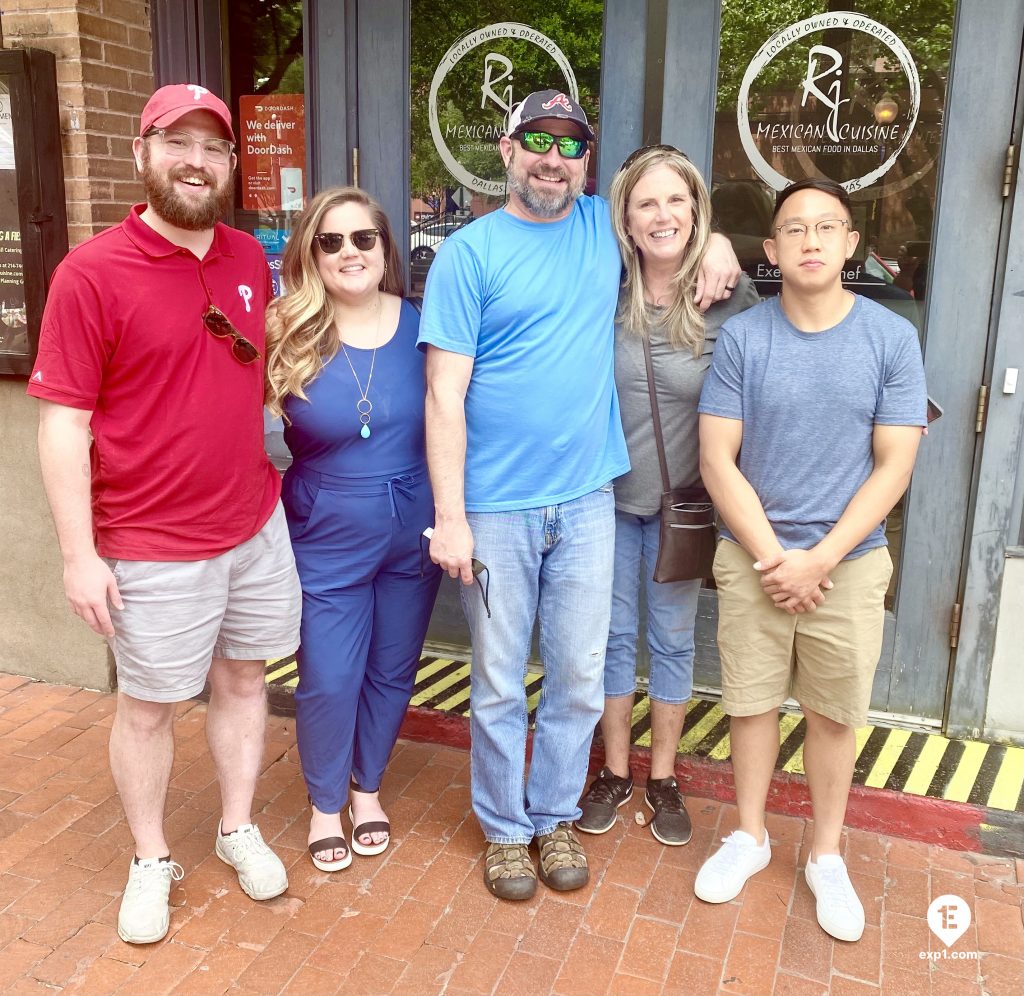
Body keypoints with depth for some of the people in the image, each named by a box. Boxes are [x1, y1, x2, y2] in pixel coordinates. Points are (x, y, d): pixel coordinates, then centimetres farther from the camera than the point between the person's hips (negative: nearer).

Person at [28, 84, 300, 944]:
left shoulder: (251, 261, 4)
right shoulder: (91, 273, -13)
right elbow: (63, 423, -13)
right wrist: (79, 553, -14)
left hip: (257, 527, 5)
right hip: (153, 550, -5)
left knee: (243, 679, 18)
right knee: (148, 706, 12)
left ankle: (239, 830, 39)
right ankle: (150, 860, 34)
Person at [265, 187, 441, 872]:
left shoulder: (420, 325, -4)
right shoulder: (288, 334, -10)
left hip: (413, 536, 2)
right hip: (327, 540, -2)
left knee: (392, 673, 16)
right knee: (329, 682, 6)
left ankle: (368, 789, 41)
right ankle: (325, 804, 33)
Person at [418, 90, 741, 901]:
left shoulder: (605, 225, 7)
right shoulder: (470, 252, -5)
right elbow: (445, 395, -9)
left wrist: (716, 243, 7)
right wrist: (449, 517, -14)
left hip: (588, 501, 3)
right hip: (496, 509, -3)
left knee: (579, 679, 12)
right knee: (499, 683, 10)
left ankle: (556, 815, 33)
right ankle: (506, 827, 31)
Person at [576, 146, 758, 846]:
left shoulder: (731, 298, -10)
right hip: (610, 496, 1)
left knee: (673, 641, 13)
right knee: (614, 636, 14)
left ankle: (663, 779, 32)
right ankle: (616, 772, 33)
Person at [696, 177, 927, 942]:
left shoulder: (892, 339, -5)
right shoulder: (741, 338, -6)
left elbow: (893, 468, -6)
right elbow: (717, 462, -6)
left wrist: (818, 559, -13)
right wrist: (773, 556, -12)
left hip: (849, 562, 0)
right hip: (753, 558, 0)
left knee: (833, 714, 12)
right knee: (753, 703, 12)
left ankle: (827, 856, 31)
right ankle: (750, 837, 33)